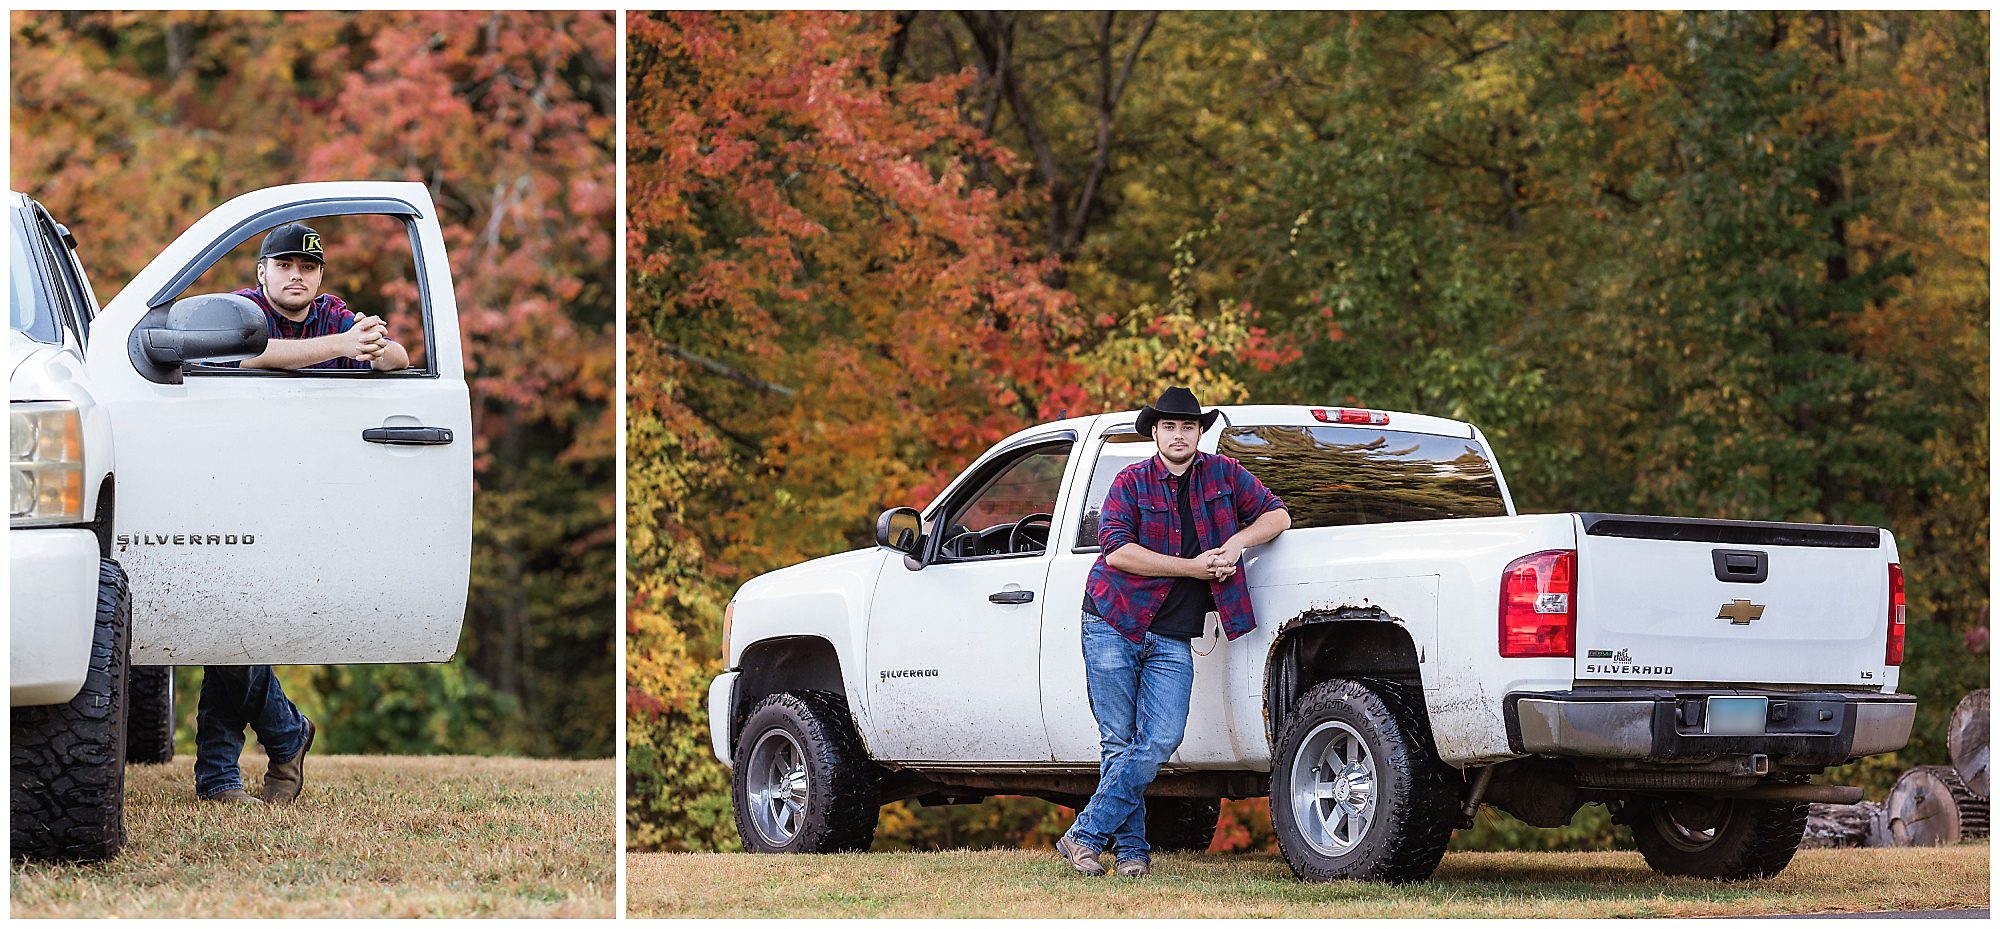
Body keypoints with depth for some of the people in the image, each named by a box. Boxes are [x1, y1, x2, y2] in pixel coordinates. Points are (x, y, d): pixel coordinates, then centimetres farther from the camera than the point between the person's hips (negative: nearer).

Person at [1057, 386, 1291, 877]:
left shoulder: (1224, 475, 9)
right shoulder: (1132, 481, -1)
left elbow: (1277, 515, 12)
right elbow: (1115, 549, -13)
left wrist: (1237, 542, -9)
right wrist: (1192, 568, -15)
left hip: (1172, 639, 2)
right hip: (1112, 627, -2)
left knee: (1161, 740, -12)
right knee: (1119, 741, -3)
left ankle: (1086, 836, -8)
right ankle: (1131, 849, 5)